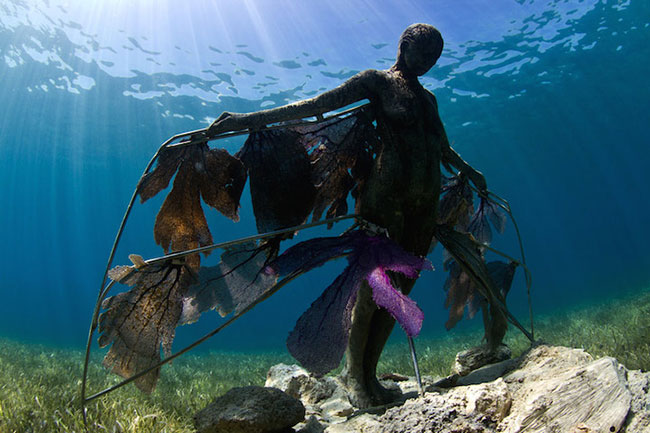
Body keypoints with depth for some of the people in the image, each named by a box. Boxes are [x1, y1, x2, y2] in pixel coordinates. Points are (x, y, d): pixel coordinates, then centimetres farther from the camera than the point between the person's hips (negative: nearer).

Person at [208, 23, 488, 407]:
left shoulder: (428, 98, 24)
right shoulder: (378, 81, 5)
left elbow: (444, 148, 36)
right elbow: (317, 105, -5)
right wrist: (253, 119, -13)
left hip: (425, 203, 7)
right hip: (386, 197, -6)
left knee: (397, 291, 5)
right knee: (371, 285, -6)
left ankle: (369, 371, 16)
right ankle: (353, 371, 12)